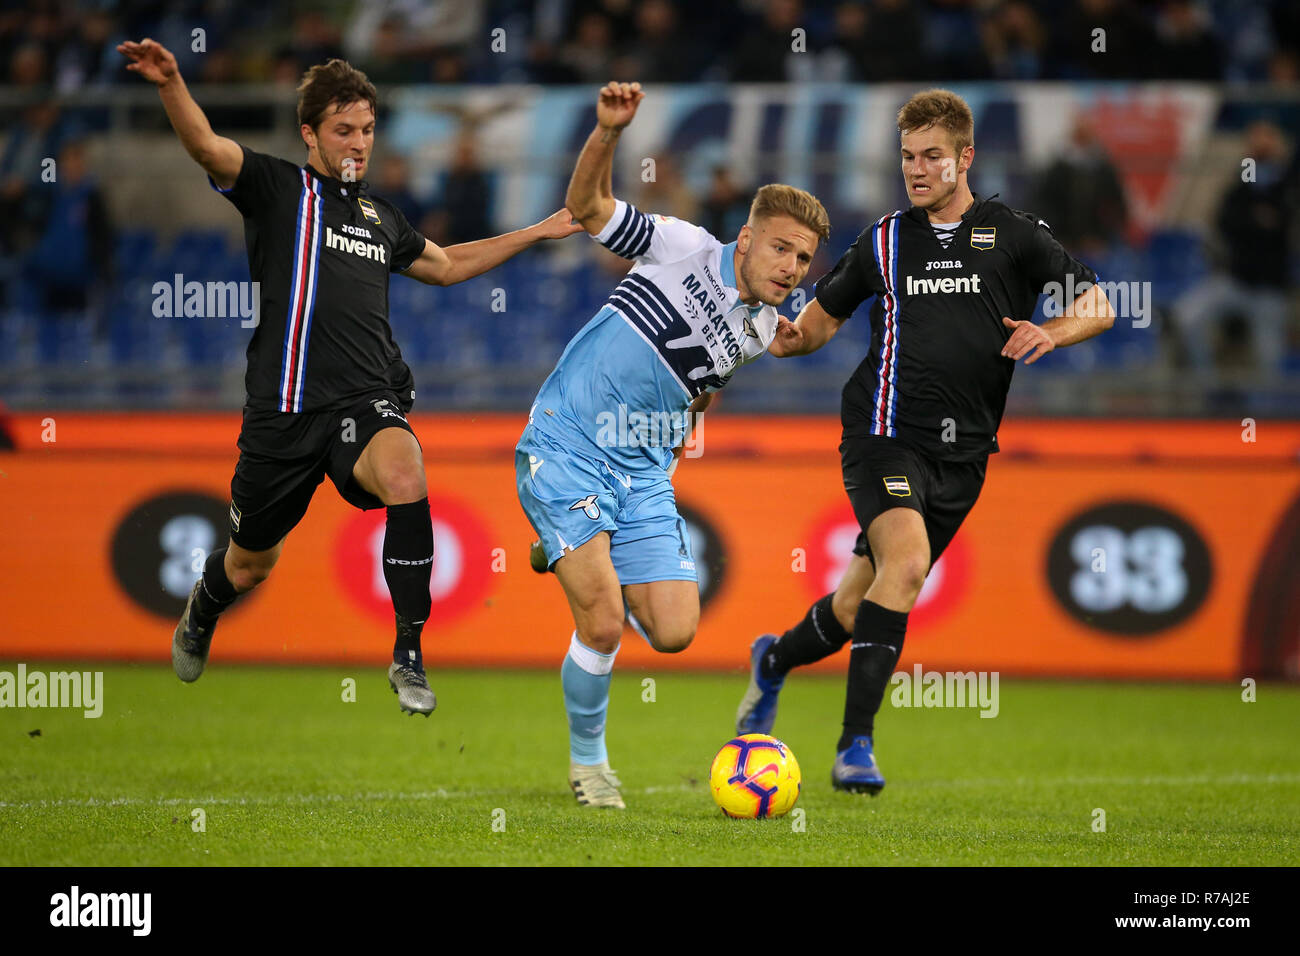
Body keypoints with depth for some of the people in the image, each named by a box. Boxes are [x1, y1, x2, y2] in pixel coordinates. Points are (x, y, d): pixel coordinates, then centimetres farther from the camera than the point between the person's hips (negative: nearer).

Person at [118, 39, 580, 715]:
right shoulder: (277, 188, 3)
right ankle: (200, 616, 52)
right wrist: (170, 84, -36)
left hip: (365, 403, 3)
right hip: (284, 407, -2)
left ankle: (408, 659, -25)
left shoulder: (380, 217, 20)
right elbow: (206, 146, -16)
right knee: (250, 566, 12)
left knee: (404, 476, -32)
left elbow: (446, 265, 39)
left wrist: (538, 233, 39)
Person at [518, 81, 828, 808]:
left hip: (644, 476, 6)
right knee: (603, 626, -16)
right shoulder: (689, 251, -9)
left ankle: (582, 562, 26)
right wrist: (608, 131, -27)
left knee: (674, 632, -3)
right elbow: (588, 206, -14)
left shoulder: (762, 332, 8)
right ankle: (588, 761, 8)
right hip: (565, 451, -6)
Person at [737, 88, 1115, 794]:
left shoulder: (1014, 236, 5)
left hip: (962, 451, 2)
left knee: (862, 605, 9)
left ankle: (776, 661, 42)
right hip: (886, 434, -2)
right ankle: (856, 744, -26)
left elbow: (1098, 306, 4)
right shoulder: (883, 242, 8)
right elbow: (822, 316, 17)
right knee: (906, 562, -27)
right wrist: (788, 336, -5)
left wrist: (1051, 332, -17)